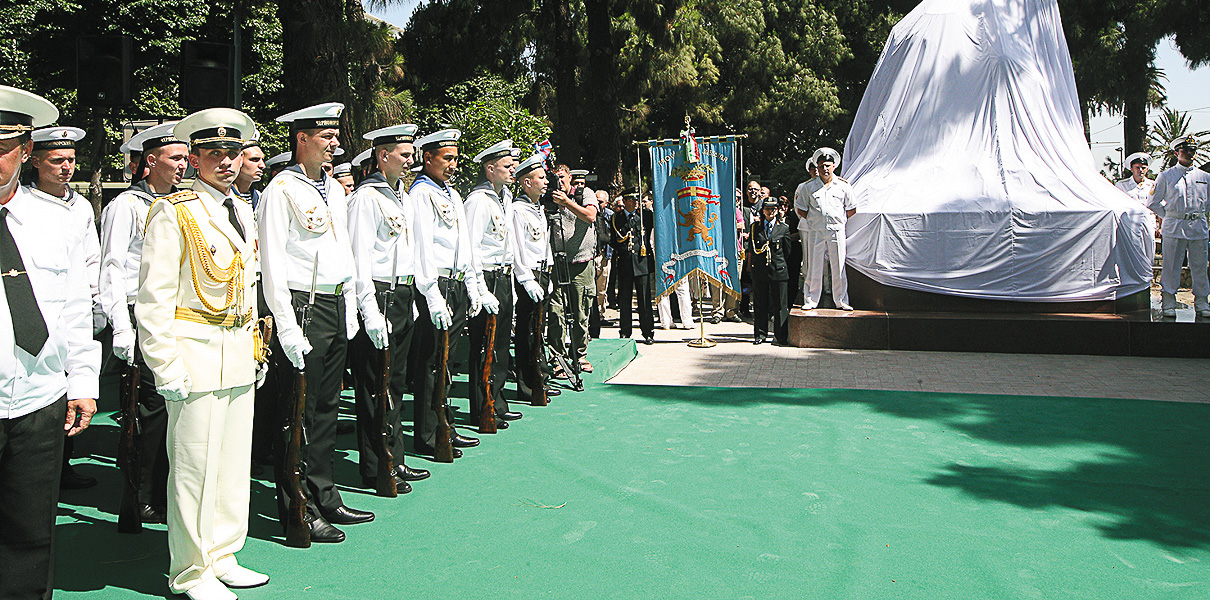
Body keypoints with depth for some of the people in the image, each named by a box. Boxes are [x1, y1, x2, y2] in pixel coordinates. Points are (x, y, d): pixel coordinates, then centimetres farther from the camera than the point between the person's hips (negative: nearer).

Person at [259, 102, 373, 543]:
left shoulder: (334, 188, 16)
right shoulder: (281, 189, -9)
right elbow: (272, 262, -13)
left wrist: (350, 309, 16)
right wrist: (287, 326, -17)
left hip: (336, 307, 8)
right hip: (303, 307, -8)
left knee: (327, 407, 14)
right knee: (299, 413, -2)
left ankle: (326, 499, 24)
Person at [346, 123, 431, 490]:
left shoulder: (402, 197, 17)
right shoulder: (366, 197, -11)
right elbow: (360, 259, -16)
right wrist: (370, 311, -21)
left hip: (404, 297, 9)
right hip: (379, 297, -9)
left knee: (396, 381, 13)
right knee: (375, 386, -3)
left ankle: (394, 460, 22)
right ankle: (375, 471, 5)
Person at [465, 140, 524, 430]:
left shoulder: (505, 197, 15)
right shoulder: (479, 199, -15)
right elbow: (471, 248, -19)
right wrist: (482, 291, -22)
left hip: (504, 278, 9)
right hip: (486, 279, -9)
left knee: (500, 344, 15)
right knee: (484, 349, -3)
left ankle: (496, 404, 25)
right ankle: (482, 412, 6)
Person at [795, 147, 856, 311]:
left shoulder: (844, 186, 5)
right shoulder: (808, 187, 3)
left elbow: (851, 210, 12)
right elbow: (800, 209, 9)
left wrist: (839, 221, 7)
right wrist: (813, 220, 5)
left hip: (837, 230, 0)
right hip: (815, 231, 0)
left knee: (838, 267, 2)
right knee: (814, 267, 2)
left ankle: (841, 301, 11)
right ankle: (810, 300, 11)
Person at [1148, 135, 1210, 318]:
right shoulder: (1165, 176, 4)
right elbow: (1153, 203, 8)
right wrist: (1168, 216, 5)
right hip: (1174, 227, -2)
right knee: (1171, 265, -2)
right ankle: (1168, 302, 4)